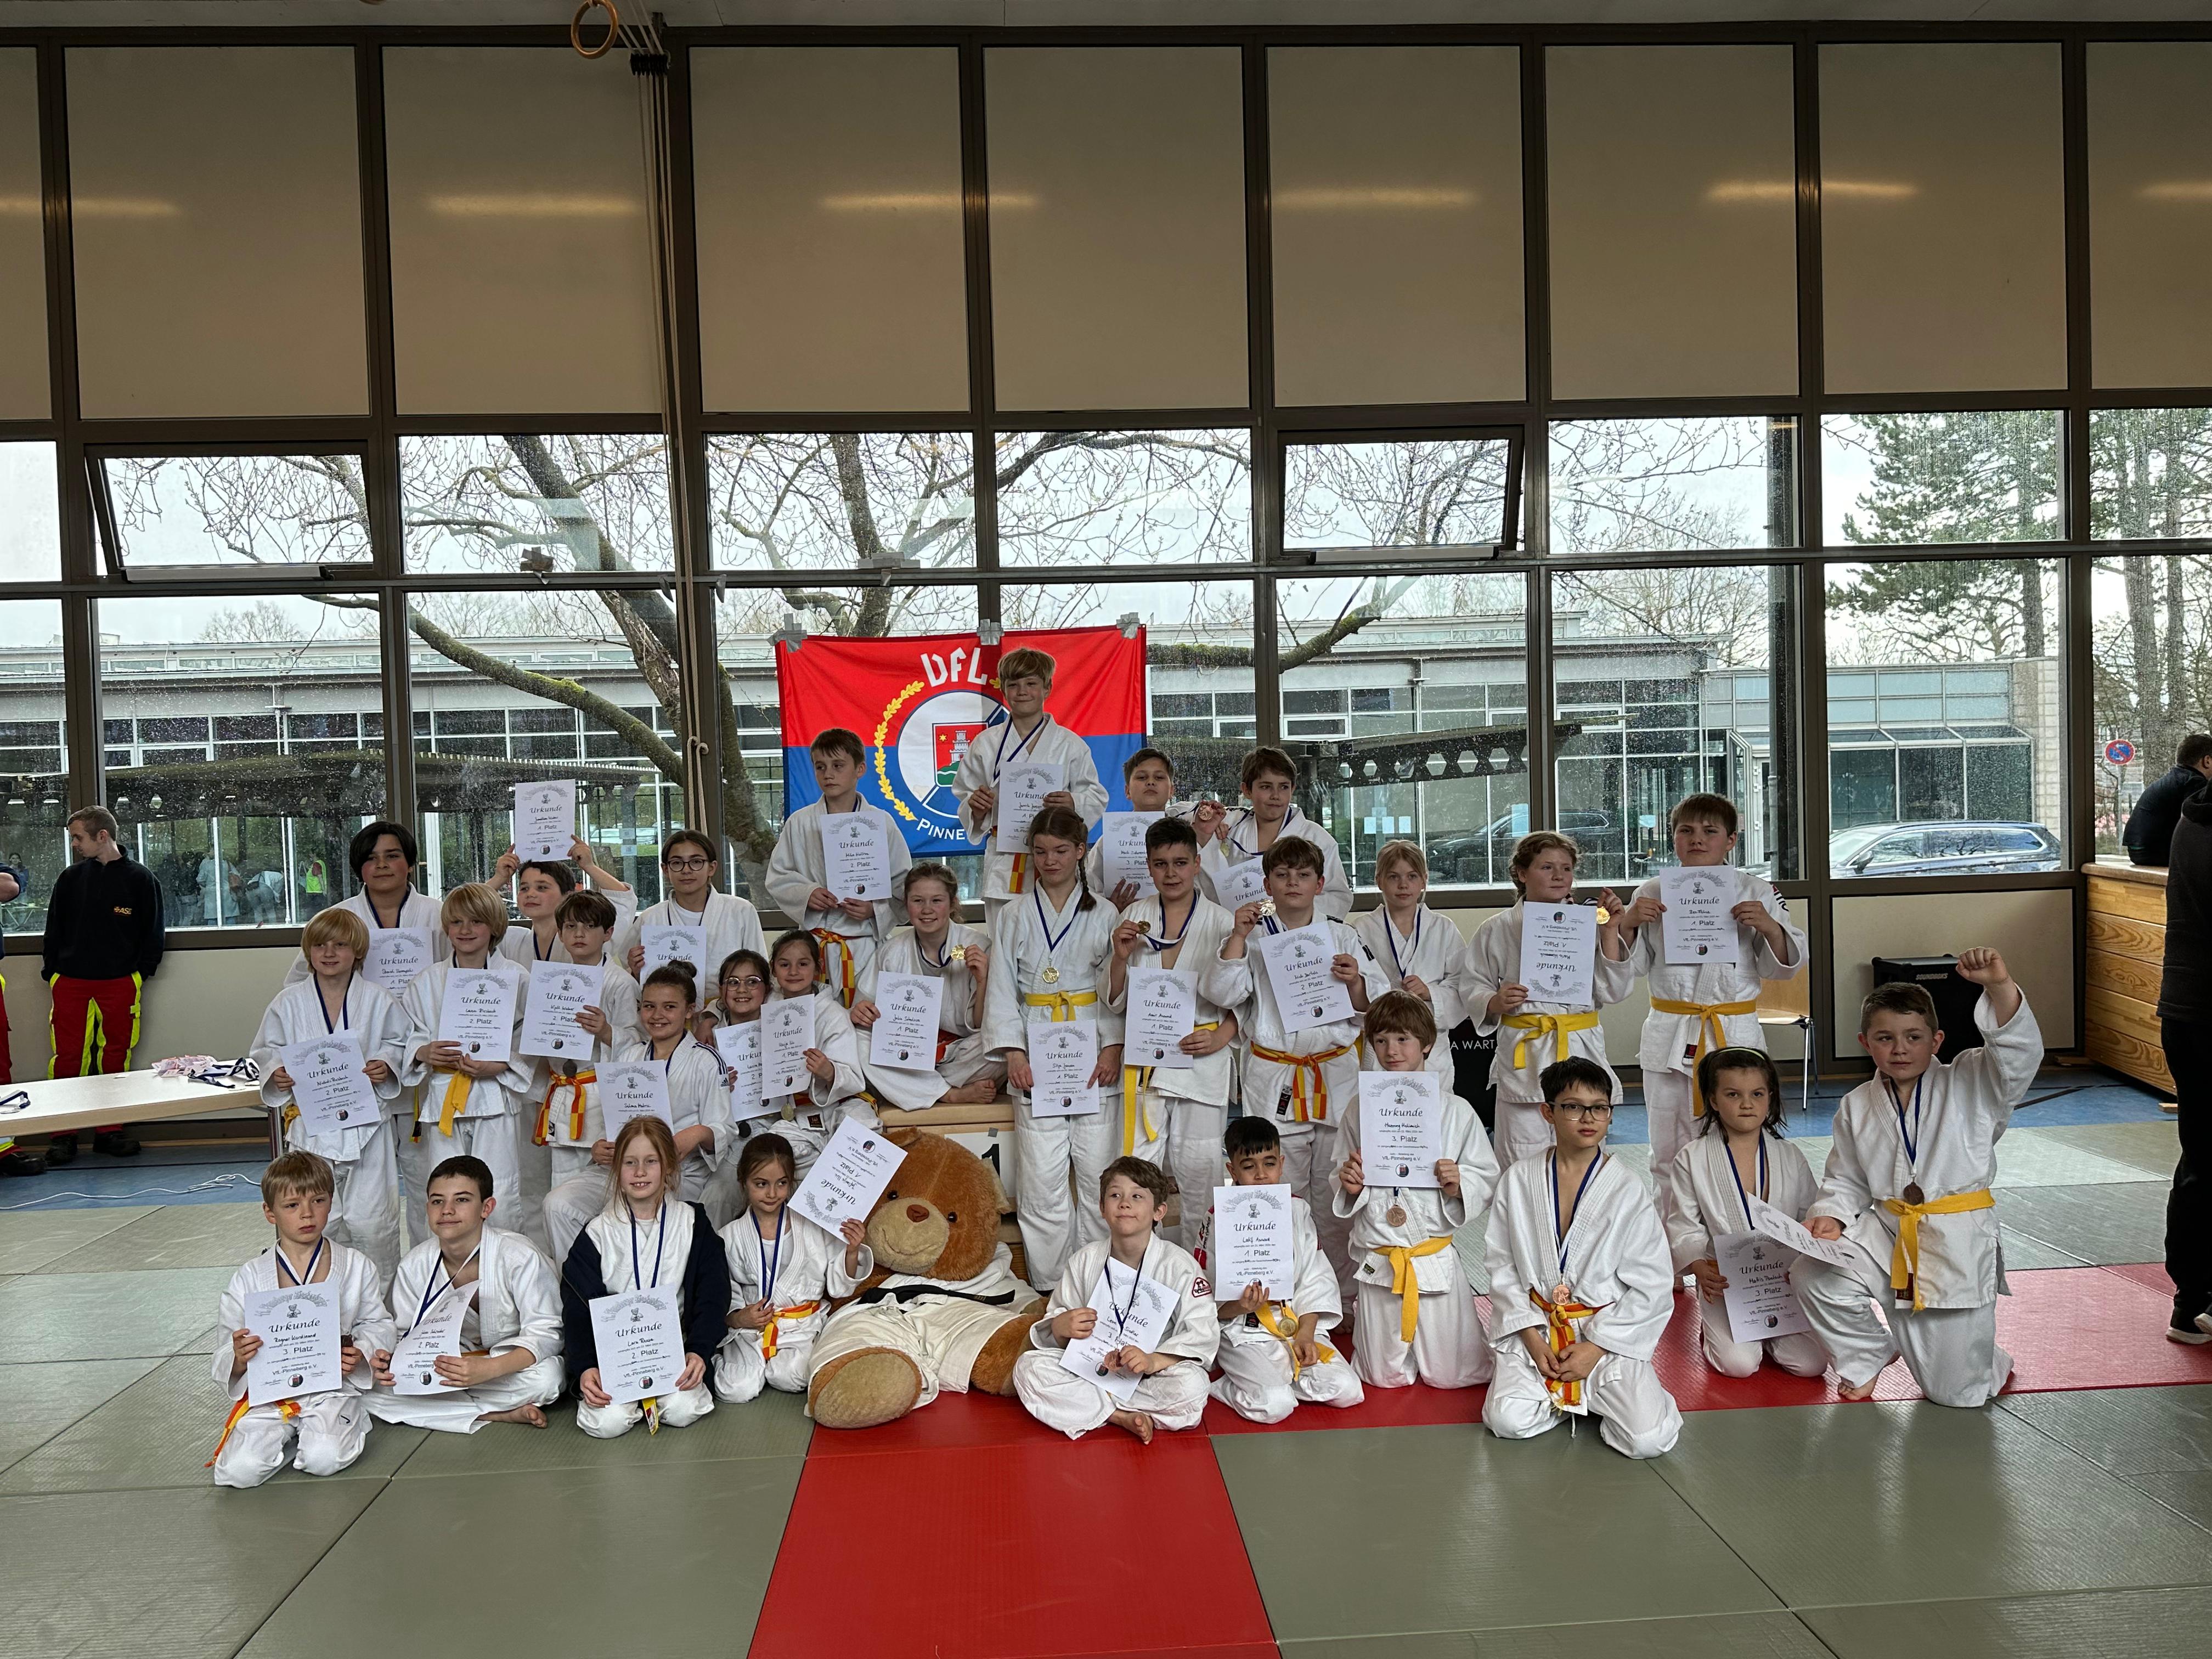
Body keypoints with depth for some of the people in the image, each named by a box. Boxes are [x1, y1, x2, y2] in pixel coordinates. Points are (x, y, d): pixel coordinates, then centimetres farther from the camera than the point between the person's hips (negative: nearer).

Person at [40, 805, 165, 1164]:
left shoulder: (139, 878, 1)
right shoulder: (70, 878, 8)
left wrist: (141, 974, 0)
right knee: (67, 1057, 0)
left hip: (120, 983, -1)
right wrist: (52, 971, 5)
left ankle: (109, 1131, 14)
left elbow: (152, 932, 5)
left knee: (115, 1059, 4)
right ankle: (63, 1134, 9)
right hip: (70, 983, 2)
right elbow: (54, 929, 13)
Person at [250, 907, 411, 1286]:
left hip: (367, 1124, -1)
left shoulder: (378, 1001, 2)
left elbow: (400, 1043, 11)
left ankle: (380, 1295, 17)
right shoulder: (287, 1003, 4)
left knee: (372, 1221, 0)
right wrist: (276, 1074, -7)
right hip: (311, 1124, 1)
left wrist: (387, 1065, -9)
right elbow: (265, 1050, 13)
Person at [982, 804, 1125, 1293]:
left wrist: (1113, 1047, -7)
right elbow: (1002, 988, 5)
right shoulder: (1014, 917, 9)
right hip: (1037, 1054, 0)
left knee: (1098, 1171, -1)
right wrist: (1013, 1053, -5)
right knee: (1042, 1176, -3)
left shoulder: (1103, 915, 8)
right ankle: (1049, 1284, 6)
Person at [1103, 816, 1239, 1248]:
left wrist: (1222, 1036, -11)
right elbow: (1116, 1001, 11)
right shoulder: (1135, 917, 8)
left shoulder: (1221, 922, 2)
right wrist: (1121, 957, -7)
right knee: (1138, 1164, -1)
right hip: (1144, 1056, 2)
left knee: (1198, 1165, 1)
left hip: (1202, 1056, -2)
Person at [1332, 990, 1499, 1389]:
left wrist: (1459, 1183, -19)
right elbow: (1343, 1195, 9)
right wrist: (1348, 1185, -13)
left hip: (1437, 1259, -1)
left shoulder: (1456, 1110, -4)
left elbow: (1487, 1177, 1)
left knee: (1450, 1376, 7)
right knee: (1386, 1378, 9)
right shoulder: (1359, 1110, 0)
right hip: (1378, 1261, 1)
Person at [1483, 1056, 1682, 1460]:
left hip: (1610, 1333, -1)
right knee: (1508, 1420, -22)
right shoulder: (1519, 1181, -1)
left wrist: (1596, 1349, -11)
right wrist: (1531, 1336, -8)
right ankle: (1567, 1394, 9)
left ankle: (1597, 1393, 11)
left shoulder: (1628, 1190, -6)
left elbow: (1651, 1286, -5)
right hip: (1537, 1328, 1)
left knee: (1649, 1440, -21)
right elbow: (1501, 1264, 3)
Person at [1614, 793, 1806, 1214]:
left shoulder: (1756, 894, 1)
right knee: (1669, 1153, 9)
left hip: (1734, 1034, -1)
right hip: (1669, 1036, 2)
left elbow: (1784, 966, 3)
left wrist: (1769, 927, -16)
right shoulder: (1652, 894, 5)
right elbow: (1632, 964, 8)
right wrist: (1627, 924, -10)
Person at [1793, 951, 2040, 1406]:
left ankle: (1988, 1363, 40)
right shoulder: (1857, 1108, 4)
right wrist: (1831, 1216, -8)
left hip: (1958, 1243, -3)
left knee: (1957, 1392, 0)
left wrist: (2000, 985, -37)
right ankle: (1867, 1356, 12)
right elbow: (1846, 1182, 13)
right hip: (1887, 1232, 4)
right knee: (1813, 1277, -18)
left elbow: (2021, 1052, -22)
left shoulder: (1969, 1085, -4)